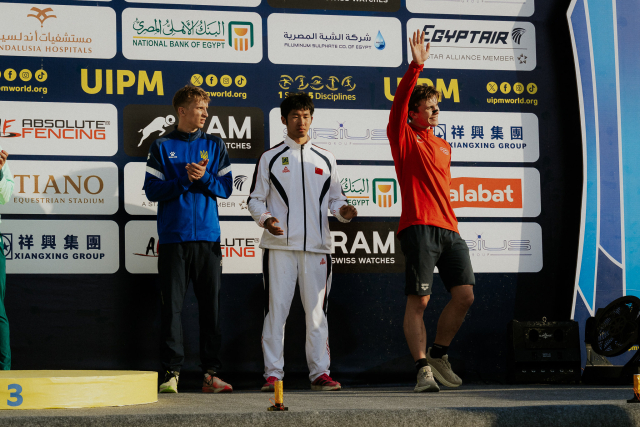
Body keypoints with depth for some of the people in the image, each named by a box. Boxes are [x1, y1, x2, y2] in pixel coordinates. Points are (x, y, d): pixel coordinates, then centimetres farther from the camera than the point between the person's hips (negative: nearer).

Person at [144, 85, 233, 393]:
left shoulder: (214, 146, 13)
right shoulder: (162, 147, 7)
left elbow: (226, 188, 8)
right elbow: (152, 190, 0)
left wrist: (204, 177, -9)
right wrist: (185, 179, -11)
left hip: (207, 236, 2)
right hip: (173, 238, -2)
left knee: (211, 304, 1)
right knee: (172, 305, -2)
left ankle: (210, 373, 4)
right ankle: (171, 371, 2)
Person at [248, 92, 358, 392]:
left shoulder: (325, 159, 15)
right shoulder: (270, 158, 8)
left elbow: (335, 198, 17)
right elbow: (255, 199, 7)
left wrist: (343, 210, -5)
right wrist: (265, 218, -12)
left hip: (316, 245, 2)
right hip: (279, 246, -2)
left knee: (317, 311, 3)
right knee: (276, 309, -4)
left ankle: (320, 372, 7)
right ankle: (273, 373, 1)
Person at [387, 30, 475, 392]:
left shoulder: (443, 146, 24)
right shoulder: (405, 139, 5)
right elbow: (400, 102, -11)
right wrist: (416, 67, -19)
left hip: (449, 230, 7)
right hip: (419, 228, -7)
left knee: (465, 295, -1)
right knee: (419, 300, -8)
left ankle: (439, 356, 16)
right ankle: (423, 368, -5)